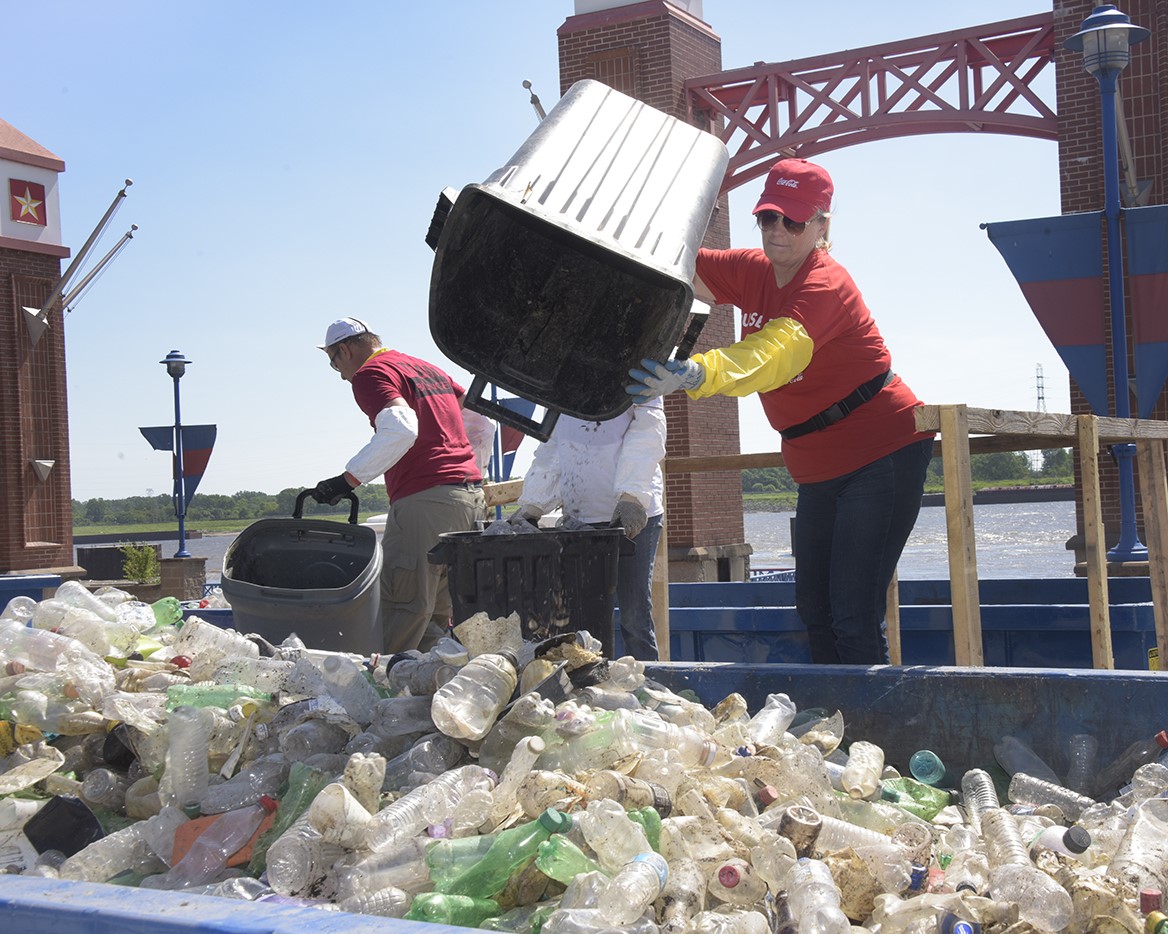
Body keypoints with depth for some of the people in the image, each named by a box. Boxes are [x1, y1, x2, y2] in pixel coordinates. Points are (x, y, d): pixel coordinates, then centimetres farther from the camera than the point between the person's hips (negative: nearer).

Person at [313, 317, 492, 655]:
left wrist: (348, 480, -16)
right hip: (473, 497, 9)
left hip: (425, 500, -8)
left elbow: (400, 430, -20)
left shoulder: (370, 373, -1)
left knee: (400, 615, -11)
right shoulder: (429, 369, 25)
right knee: (436, 618, 13)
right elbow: (484, 426, 26)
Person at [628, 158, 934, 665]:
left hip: (883, 455, -8)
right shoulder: (753, 272, 4)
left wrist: (695, 372, -57)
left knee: (852, 614, -13)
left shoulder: (826, 285, -21)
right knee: (813, 606, 9)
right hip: (820, 469, 8)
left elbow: (774, 354, -40)